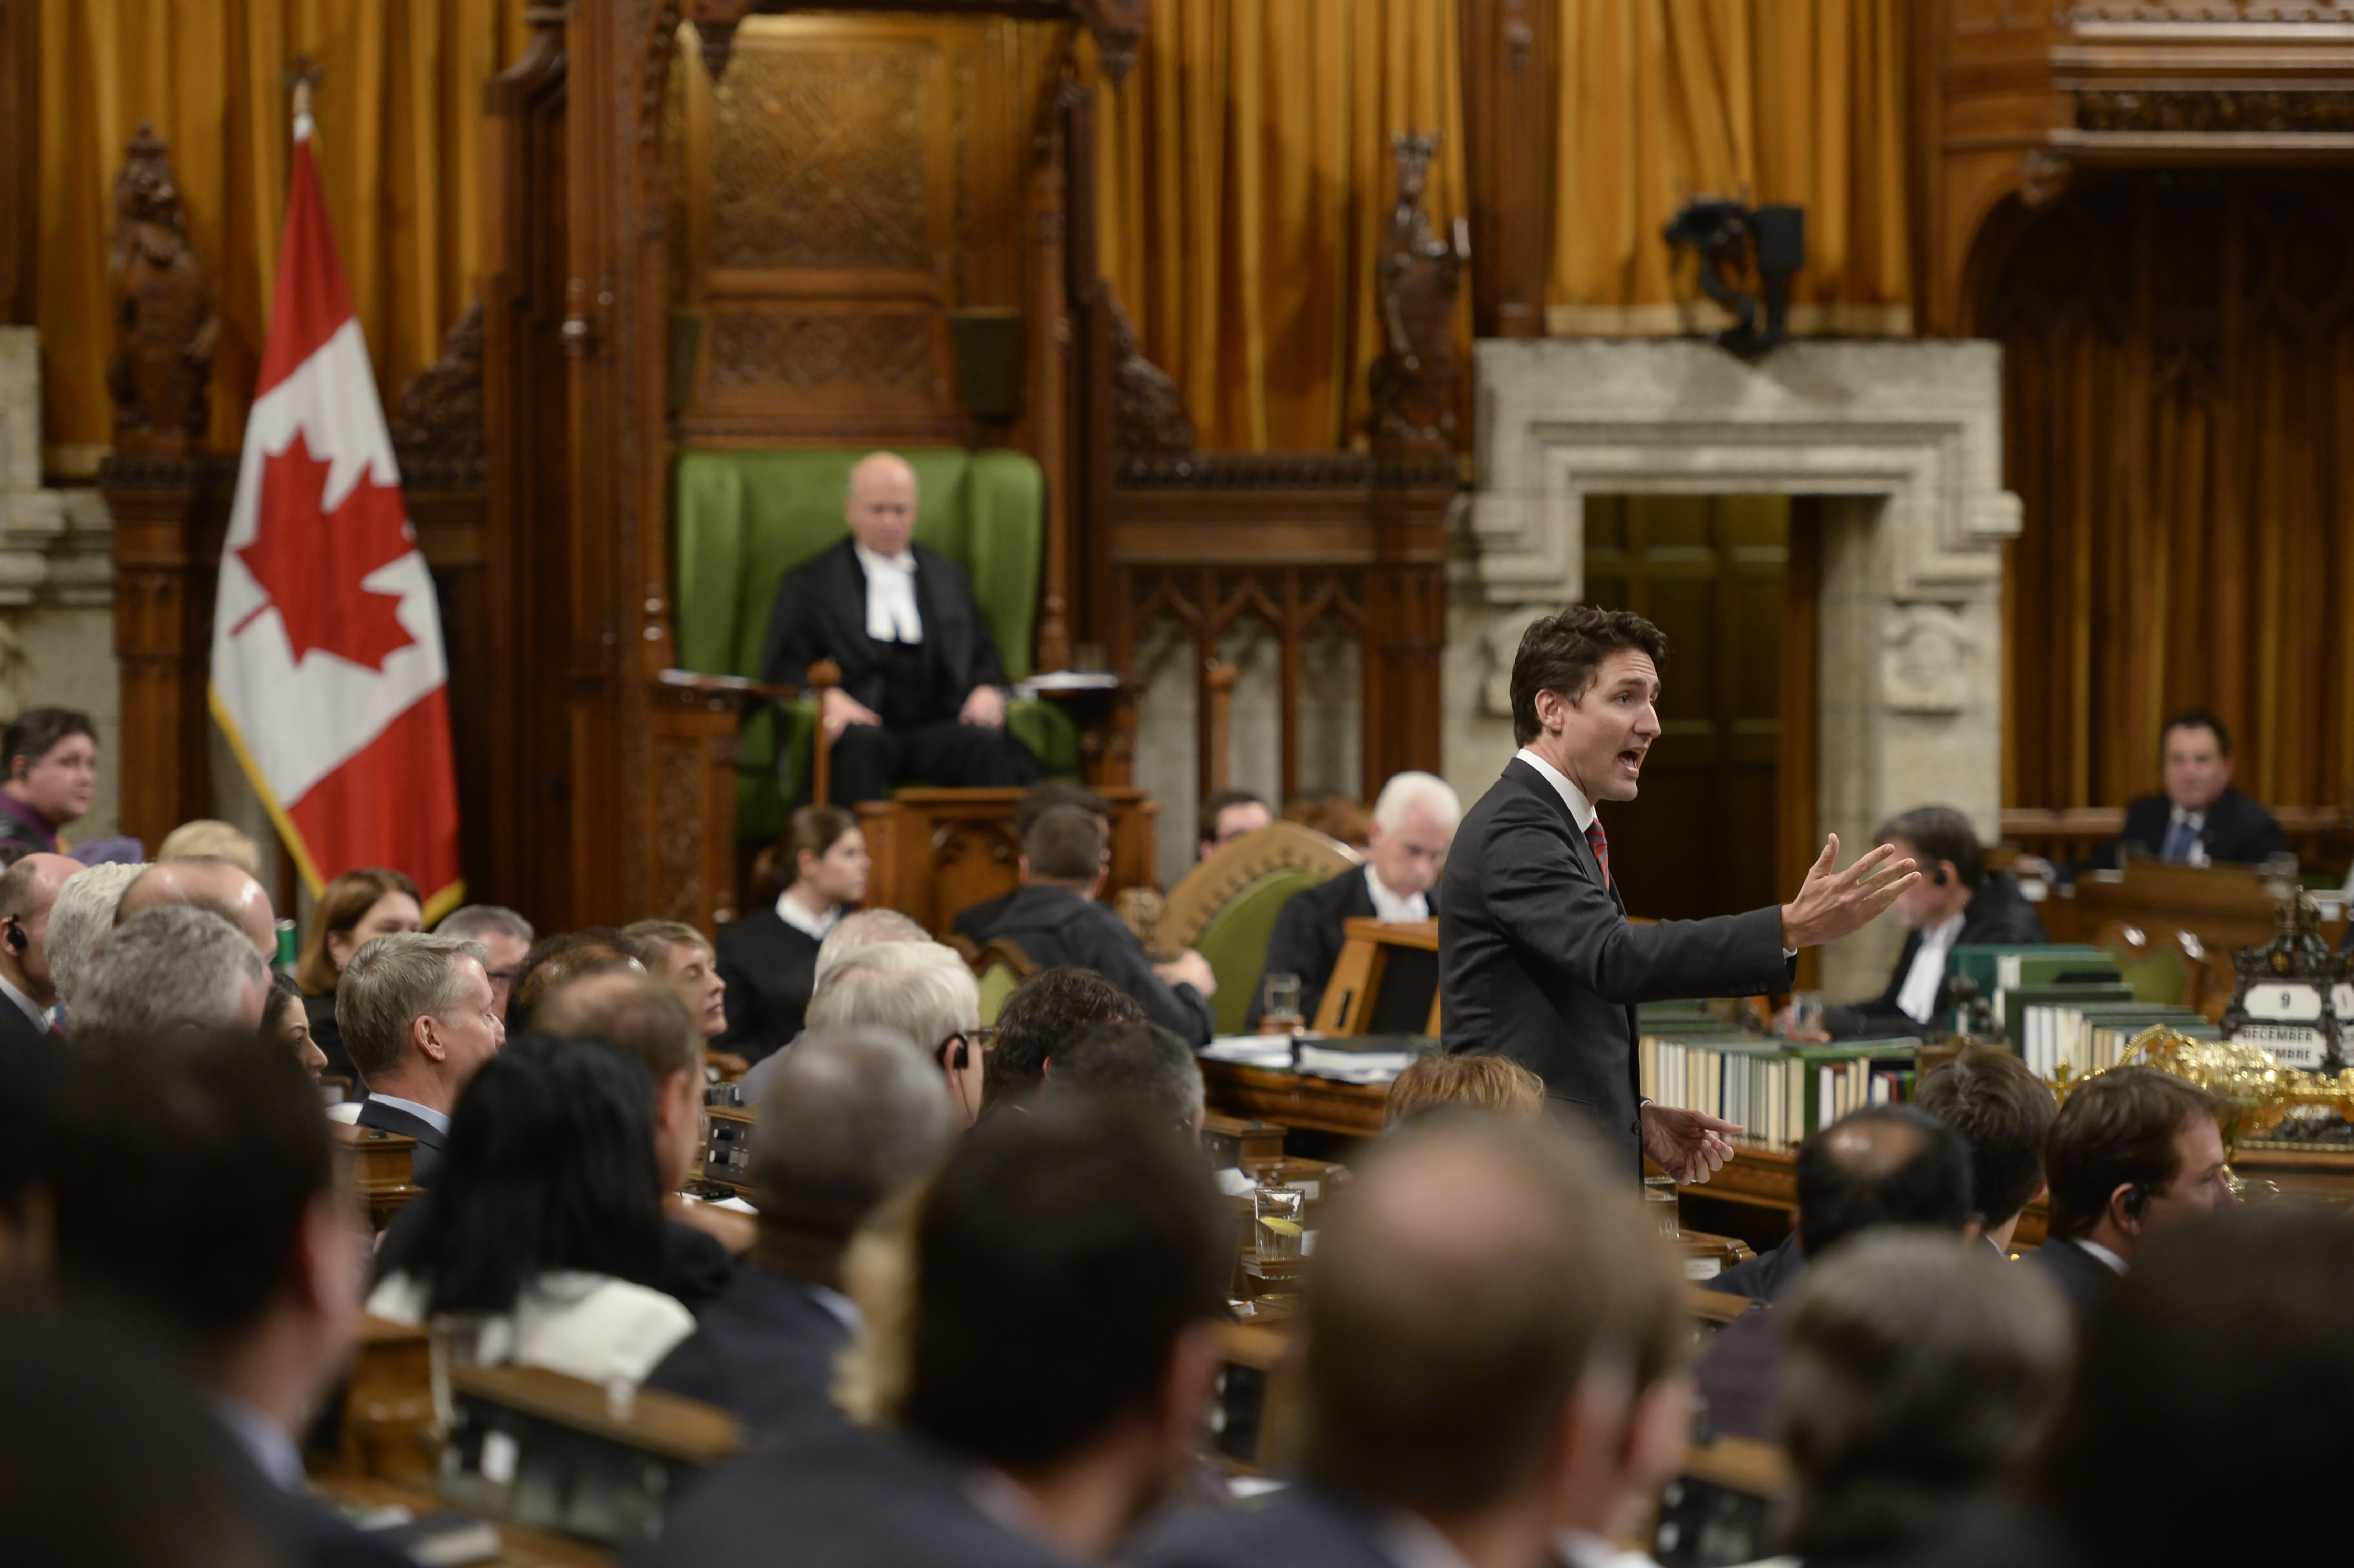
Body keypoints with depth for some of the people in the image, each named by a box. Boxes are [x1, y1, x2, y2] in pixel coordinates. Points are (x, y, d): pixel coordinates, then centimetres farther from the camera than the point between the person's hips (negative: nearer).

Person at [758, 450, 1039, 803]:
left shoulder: (950, 578, 26)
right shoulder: (808, 583, 17)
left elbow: (984, 657, 23)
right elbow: (782, 668, 7)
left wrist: (988, 691, -2)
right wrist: (829, 698, -15)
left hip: (937, 728, 2)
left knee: (986, 741, -32)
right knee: (860, 741, -38)